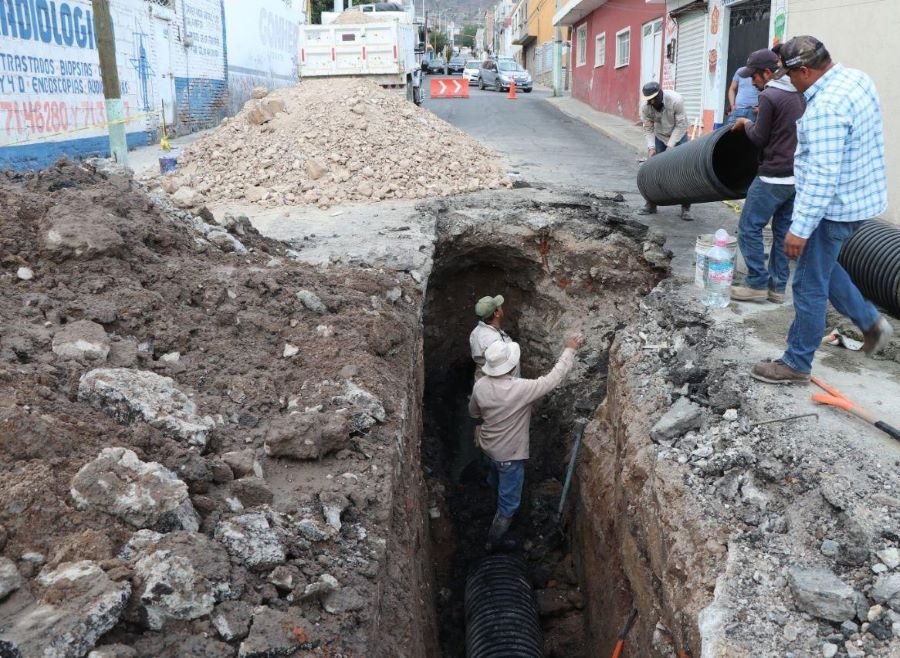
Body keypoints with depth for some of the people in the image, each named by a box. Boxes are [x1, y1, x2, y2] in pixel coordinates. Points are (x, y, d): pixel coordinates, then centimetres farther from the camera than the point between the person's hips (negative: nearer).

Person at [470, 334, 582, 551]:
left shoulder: (480, 385, -16)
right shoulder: (521, 389, -35)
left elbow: (474, 413, 3)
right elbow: (553, 378, -24)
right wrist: (570, 350, -14)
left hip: (490, 446, 7)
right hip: (510, 454, -7)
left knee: (498, 483, 38)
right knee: (508, 504, 13)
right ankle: (493, 543, 29)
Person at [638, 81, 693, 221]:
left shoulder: (676, 100, -31)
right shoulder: (645, 107, -21)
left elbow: (681, 126, -25)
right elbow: (648, 129, -11)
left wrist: (670, 146, -28)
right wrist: (651, 147, -23)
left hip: (678, 136, -3)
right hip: (659, 137, 3)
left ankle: (686, 208, -5)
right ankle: (651, 204, 9)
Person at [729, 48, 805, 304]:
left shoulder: (769, 96, -13)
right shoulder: (799, 95, 14)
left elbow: (759, 138, -10)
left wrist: (746, 124, 8)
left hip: (774, 177, -9)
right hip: (797, 176, 9)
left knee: (749, 228, 0)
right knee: (783, 231, 11)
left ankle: (757, 284, 2)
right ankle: (777, 286, 15)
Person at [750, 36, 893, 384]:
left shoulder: (825, 107, -27)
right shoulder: (858, 78, 4)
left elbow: (823, 175, -30)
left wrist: (800, 228, -28)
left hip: (835, 207, -10)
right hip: (859, 197, 10)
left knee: (809, 286, 0)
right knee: (821, 266, 27)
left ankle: (796, 364, 12)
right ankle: (871, 322, 31)